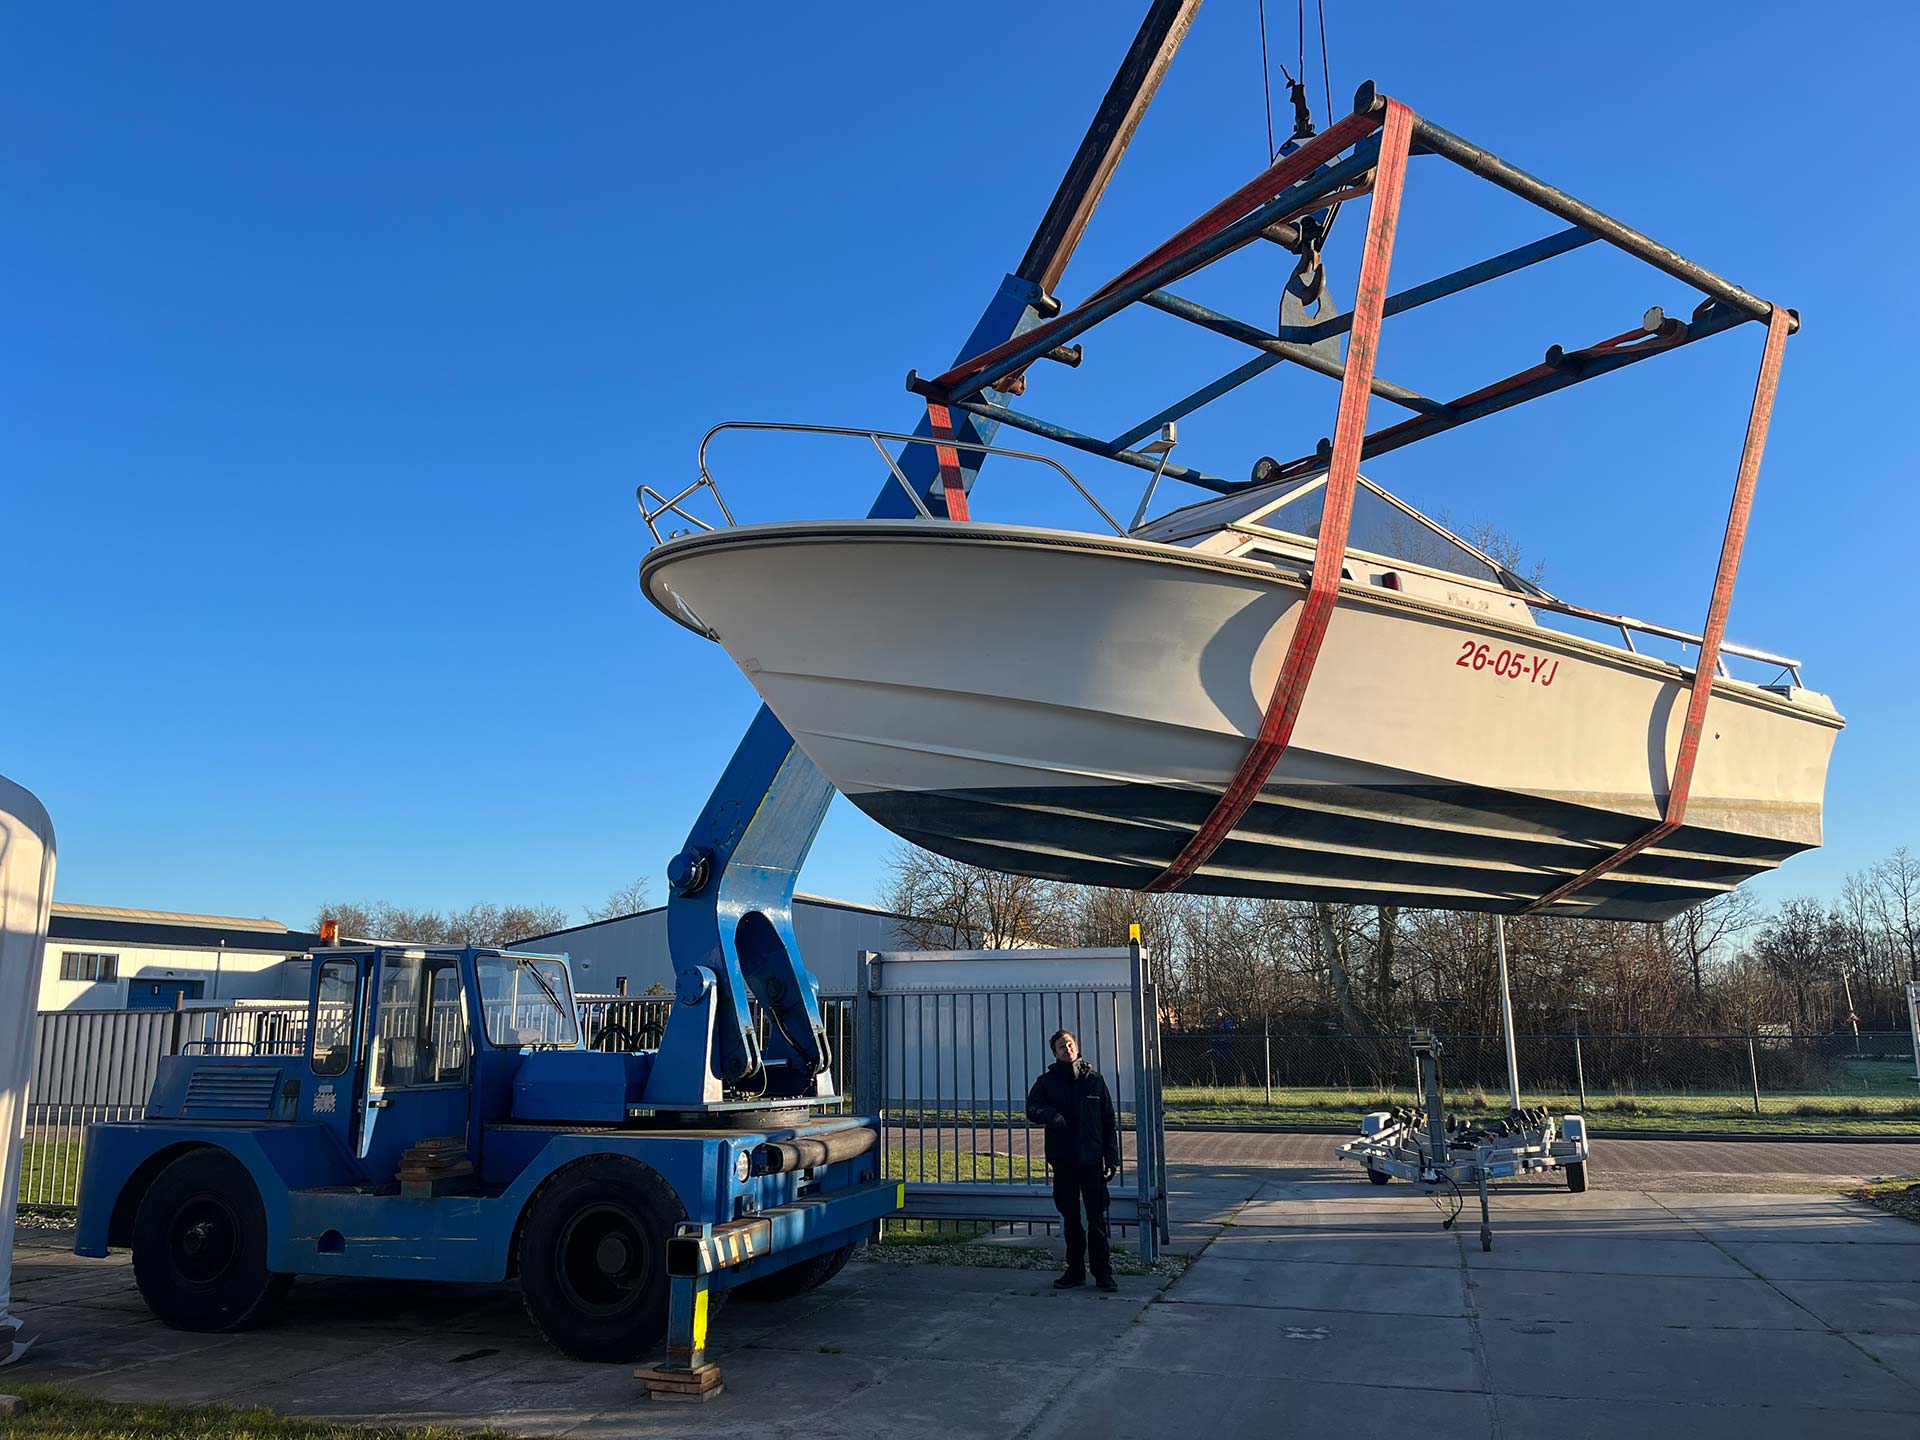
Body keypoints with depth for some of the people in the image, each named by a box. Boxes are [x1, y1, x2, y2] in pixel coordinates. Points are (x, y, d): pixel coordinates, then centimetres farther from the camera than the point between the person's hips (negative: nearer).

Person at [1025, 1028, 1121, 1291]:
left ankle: (1103, 1273, 4)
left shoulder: (1094, 1079, 4)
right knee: (1070, 1217, 10)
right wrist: (1051, 1114, -28)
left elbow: (1110, 1120, 7)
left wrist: (1112, 1156, 1)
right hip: (1063, 1160, 1)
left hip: (1092, 1159, -1)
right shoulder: (1047, 1080, 4)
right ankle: (1075, 1270, 20)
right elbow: (1032, 1107, -7)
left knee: (1097, 1218, -2)